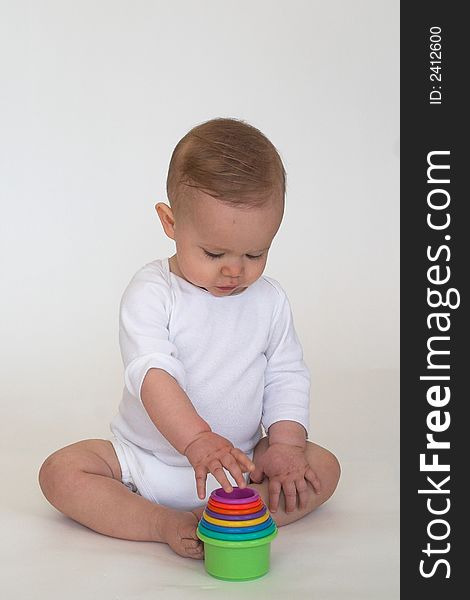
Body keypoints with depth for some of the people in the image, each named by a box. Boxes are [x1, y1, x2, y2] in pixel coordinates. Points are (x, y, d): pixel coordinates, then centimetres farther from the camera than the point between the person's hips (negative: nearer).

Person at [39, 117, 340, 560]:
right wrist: (197, 440, -41)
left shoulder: (269, 300, -2)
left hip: (241, 463, 2)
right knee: (60, 472, -20)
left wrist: (285, 444, -11)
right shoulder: (150, 293, -14)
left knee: (323, 468, -16)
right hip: (145, 457, -2)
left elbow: (287, 377, 4)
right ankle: (166, 525, -29)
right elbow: (153, 373, -27)